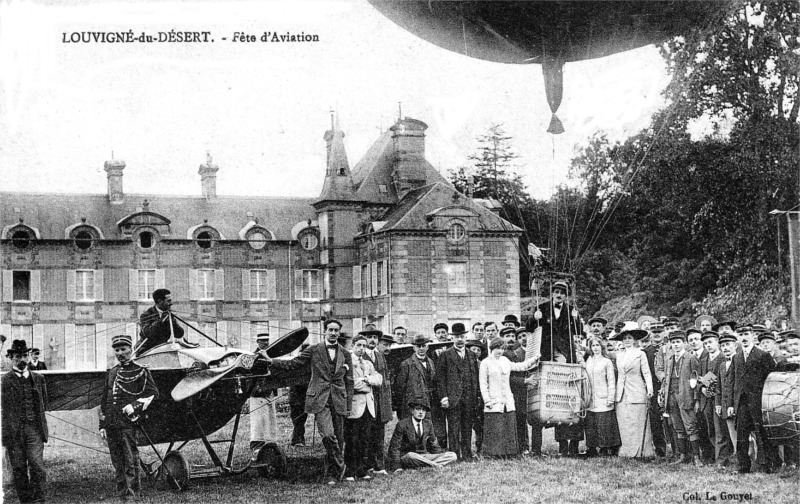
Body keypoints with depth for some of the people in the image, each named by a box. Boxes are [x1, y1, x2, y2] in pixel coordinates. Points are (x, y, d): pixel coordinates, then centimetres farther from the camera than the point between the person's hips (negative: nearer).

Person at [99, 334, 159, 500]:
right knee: (117, 464, 9)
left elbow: (153, 394, -1)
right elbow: (104, 401, 21)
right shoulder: (111, 373, 19)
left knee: (131, 462, -8)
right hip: (111, 425, 6)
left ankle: (132, 496, -7)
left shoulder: (140, 372, 3)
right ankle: (121, 496, 15)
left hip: (129, 423, -5)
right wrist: (102, 425, 16)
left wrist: (135, 405, -13)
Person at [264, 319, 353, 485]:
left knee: (338, 438, 5)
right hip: (319, 399, -2)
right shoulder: (314, 350, 5)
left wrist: (349, 406, 8)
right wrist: (272, 362, -6)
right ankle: (339, 466, -1)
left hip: (339, 401, 3)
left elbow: (349, 382, 12)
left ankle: (333, 473, 18)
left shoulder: (345, 354, 10)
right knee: (328, 435, -18)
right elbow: (293, 364, 6)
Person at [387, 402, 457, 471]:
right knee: (411, 455, -41)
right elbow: (394, 447, -10)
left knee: (452, 456, -13)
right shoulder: (402, 425, -9)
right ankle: (434, 465, -28)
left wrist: (442, 456, 0)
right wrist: (397, 467, -20)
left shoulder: (428, 424, 6)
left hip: (424, 457, 5)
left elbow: (434, 444, 16)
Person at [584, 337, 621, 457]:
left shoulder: (607, 362, 1)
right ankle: (591, 449, 7)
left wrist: (610, 398, -8)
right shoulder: (588, 360, 12)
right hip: (590, 400, 4)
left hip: (603, 399, -4)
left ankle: (606, 449, 0)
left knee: (604, 424, -5)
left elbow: (611, 381, -1)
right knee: (590, 425, 3)